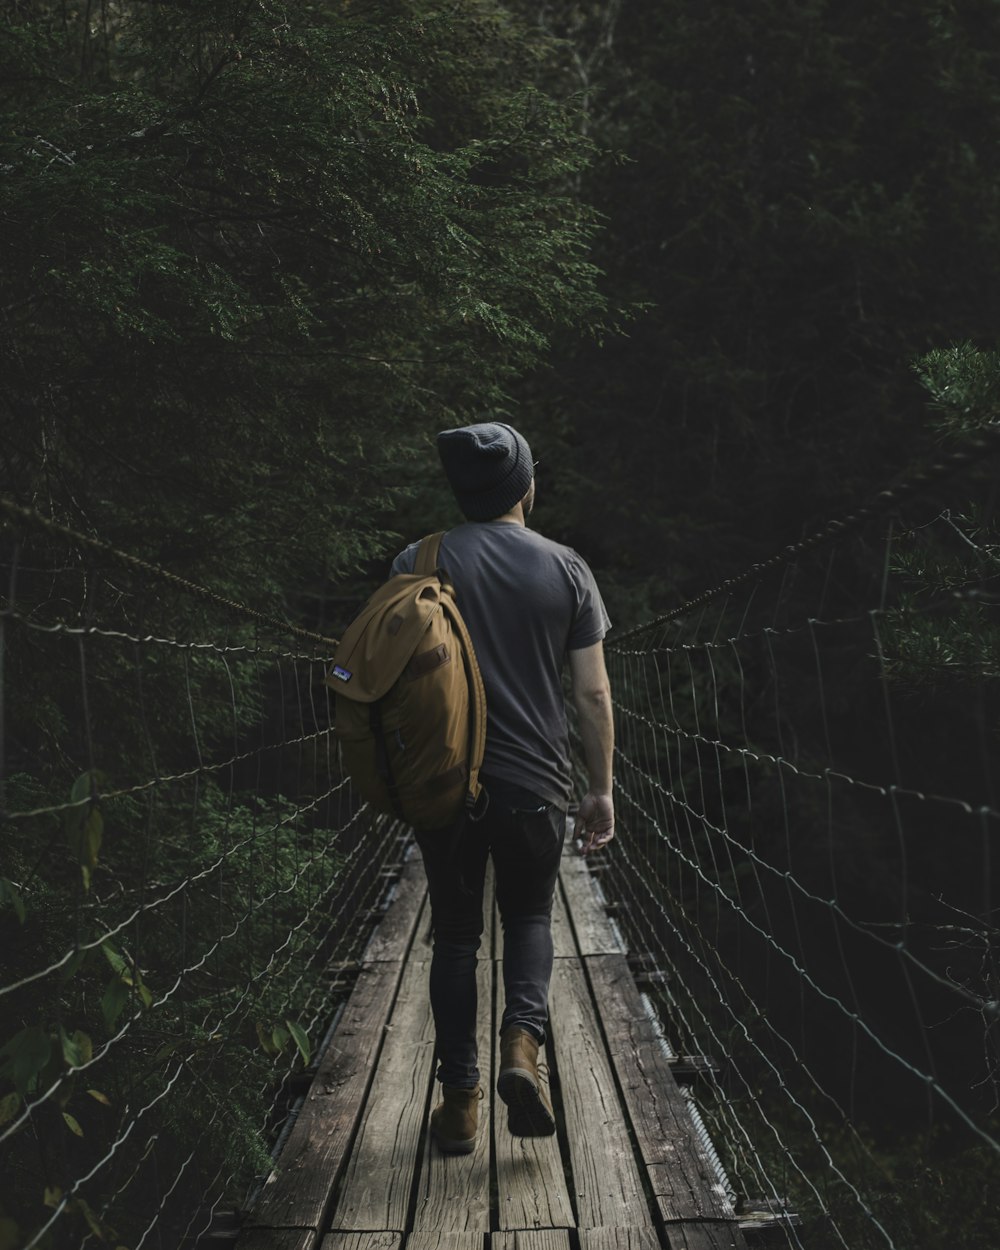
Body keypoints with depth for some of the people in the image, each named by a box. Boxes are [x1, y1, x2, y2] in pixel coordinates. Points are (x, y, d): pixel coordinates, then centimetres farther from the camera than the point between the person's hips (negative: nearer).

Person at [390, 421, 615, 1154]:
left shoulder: (417, 564, -1)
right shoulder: (565, 570, 0)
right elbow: (594, 693, -1)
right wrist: (603, 791, 5)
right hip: (535, 784, 0)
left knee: (456, 934, 13)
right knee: (529, 917, 20)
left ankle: (459, 1098, 12)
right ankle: (523, 1041, -5)